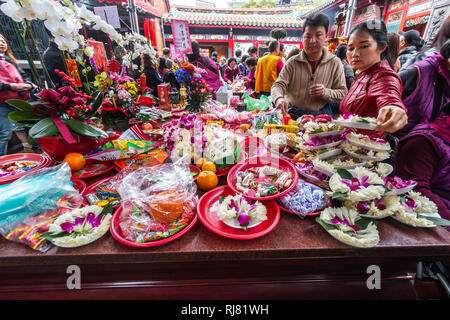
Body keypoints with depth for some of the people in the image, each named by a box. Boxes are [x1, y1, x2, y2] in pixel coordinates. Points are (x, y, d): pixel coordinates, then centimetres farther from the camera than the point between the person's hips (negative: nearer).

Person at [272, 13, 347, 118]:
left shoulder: (335, 63, 6)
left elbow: (343, 93, 8)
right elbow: (279, 85, -4)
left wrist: (326, 92, -14)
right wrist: (279, 98, -28)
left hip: (320, 116, 0)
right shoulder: (293, 62, 5)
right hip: (292, 114, 0)